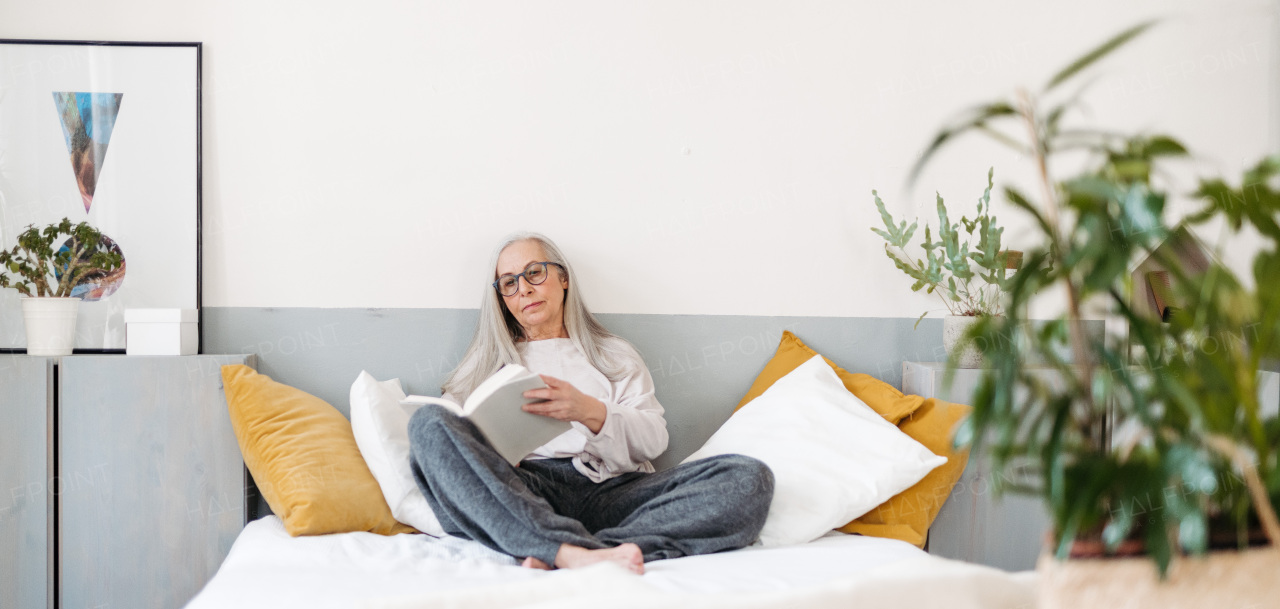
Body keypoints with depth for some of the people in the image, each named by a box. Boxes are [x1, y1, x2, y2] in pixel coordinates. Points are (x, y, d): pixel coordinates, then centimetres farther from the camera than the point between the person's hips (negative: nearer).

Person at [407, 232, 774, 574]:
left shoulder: (615, 354, 28)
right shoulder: (489, 363, 28)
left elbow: (654, 438, 11)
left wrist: (591, 412, -10)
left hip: (614, 486, 1)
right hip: (525, 488, -1)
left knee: (749, 477, -25)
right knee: (429, 423, -29)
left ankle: (557, 558, -42)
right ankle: (576, 553, -45)